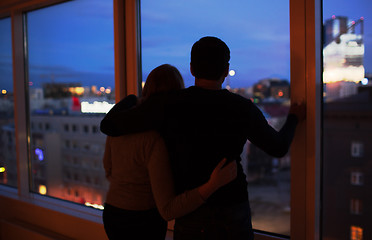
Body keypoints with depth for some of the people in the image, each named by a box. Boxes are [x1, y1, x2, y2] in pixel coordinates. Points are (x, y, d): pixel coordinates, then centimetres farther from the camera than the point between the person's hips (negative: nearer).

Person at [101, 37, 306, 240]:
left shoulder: (168, 106, -13)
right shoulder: (244, 109, -6)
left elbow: (109, 125, -9)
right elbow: (278, 148, 10)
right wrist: (293, 118, 30)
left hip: (191, 218, -1)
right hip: (233, 215, 1)